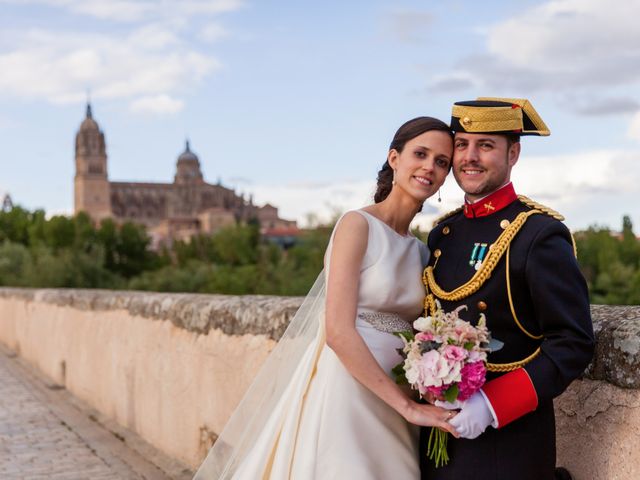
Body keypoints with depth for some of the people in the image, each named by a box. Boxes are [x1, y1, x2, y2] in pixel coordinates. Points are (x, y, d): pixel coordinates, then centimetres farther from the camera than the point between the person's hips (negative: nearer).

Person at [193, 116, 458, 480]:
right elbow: (338, 332, -17)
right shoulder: (358, 225, -9)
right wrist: (407, 405, -17)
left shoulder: (421, 251, 12)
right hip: (343, 394, -6)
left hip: (389, 405, 7)